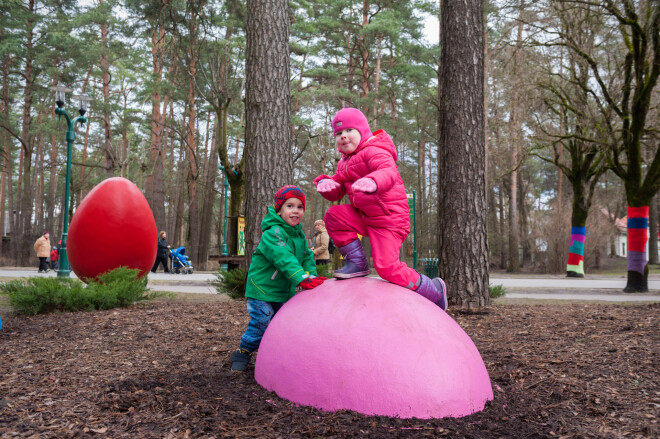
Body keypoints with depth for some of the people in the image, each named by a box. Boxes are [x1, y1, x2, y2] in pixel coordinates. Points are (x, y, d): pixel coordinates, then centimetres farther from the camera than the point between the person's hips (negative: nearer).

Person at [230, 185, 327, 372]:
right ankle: (242, 353, 14)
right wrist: (302, 278, -41)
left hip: (285, 291, 8)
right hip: (262, 288, -8)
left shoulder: (299, 234, 7)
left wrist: (312, 275, -9)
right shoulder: (272, 233, -21)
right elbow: (283, 258, -33)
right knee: (260, 325, -6)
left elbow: (307, 256, 10)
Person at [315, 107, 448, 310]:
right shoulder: (345, 163, 16)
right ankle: (357, 263, 3)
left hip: (388, 219, -9)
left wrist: (373, 181, -58)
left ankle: (434, 290, 2)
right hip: (365, 217, 9)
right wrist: (325, 183, -13)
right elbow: (336, 193, 11)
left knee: (387, 267, -18)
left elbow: (389, 172, -35)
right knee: (334, 215, -6)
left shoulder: (374, 151, -13)